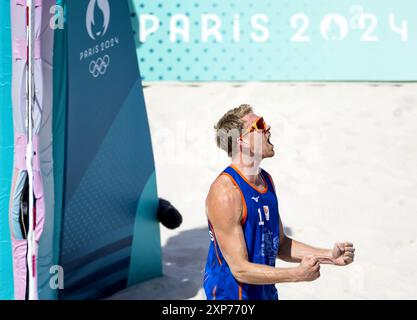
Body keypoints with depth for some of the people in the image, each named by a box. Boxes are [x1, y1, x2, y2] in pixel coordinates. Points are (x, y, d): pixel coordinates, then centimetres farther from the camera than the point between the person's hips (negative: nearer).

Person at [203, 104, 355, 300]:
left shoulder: (266, 180, 3)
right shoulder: (225, 192, -23)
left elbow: (279, 244, 11)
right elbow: (240, 269, -23)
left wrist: (329, 256, 2)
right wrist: (298, 274, -25)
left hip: (266, 292, 8)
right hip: (232, 293, -8)